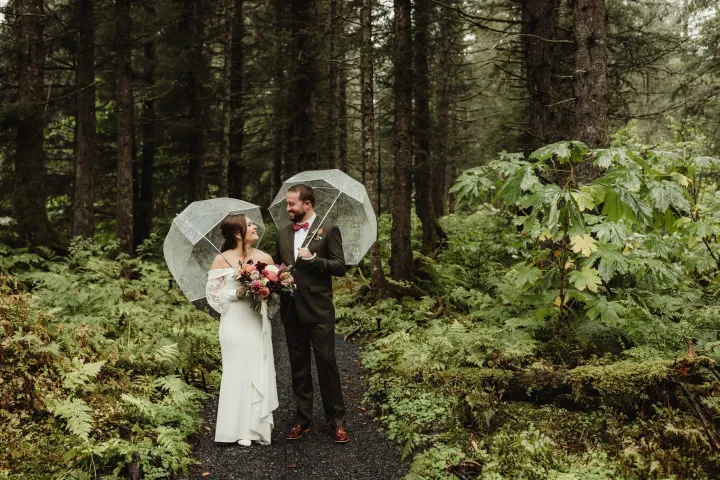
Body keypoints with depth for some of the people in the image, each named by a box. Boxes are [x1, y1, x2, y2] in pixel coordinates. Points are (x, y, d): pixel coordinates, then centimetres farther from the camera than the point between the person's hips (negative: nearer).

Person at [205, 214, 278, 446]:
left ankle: (260, 426, 17)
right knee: (239, 373, 2)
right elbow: (213, 293, -3)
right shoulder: (222, 260, -3)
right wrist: (237, 294, -16)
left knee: (261, 373, 4)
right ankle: (240, 429, 13)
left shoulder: (265, 258, 4)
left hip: (259, 323, 3)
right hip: (236, 324, -3)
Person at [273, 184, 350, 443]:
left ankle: (337, 420, 11)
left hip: (318, 310, -5)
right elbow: (276, 263, 18)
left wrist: (313, 258, -19)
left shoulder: (328, 230, -4)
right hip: (291, 310, 5)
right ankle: (303, 419, 21)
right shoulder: (283, 233, 12)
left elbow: (340, 267, -8)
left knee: (326, 362, -1)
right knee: (298, 365, 11)